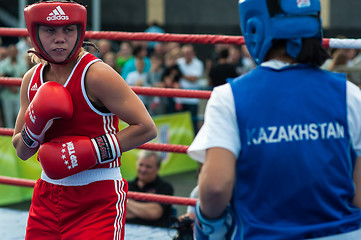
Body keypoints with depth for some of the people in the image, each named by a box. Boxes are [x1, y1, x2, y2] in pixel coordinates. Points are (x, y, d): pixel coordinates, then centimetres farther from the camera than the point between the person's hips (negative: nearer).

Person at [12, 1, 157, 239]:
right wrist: (34, 127, -12)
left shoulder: (96, 75, -14)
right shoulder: (32, 80, 6)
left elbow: (146, 128, -17)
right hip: (48, 196, 6)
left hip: (99, 200, -6)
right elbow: (22, 152, 11)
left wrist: (89, 151, -21)